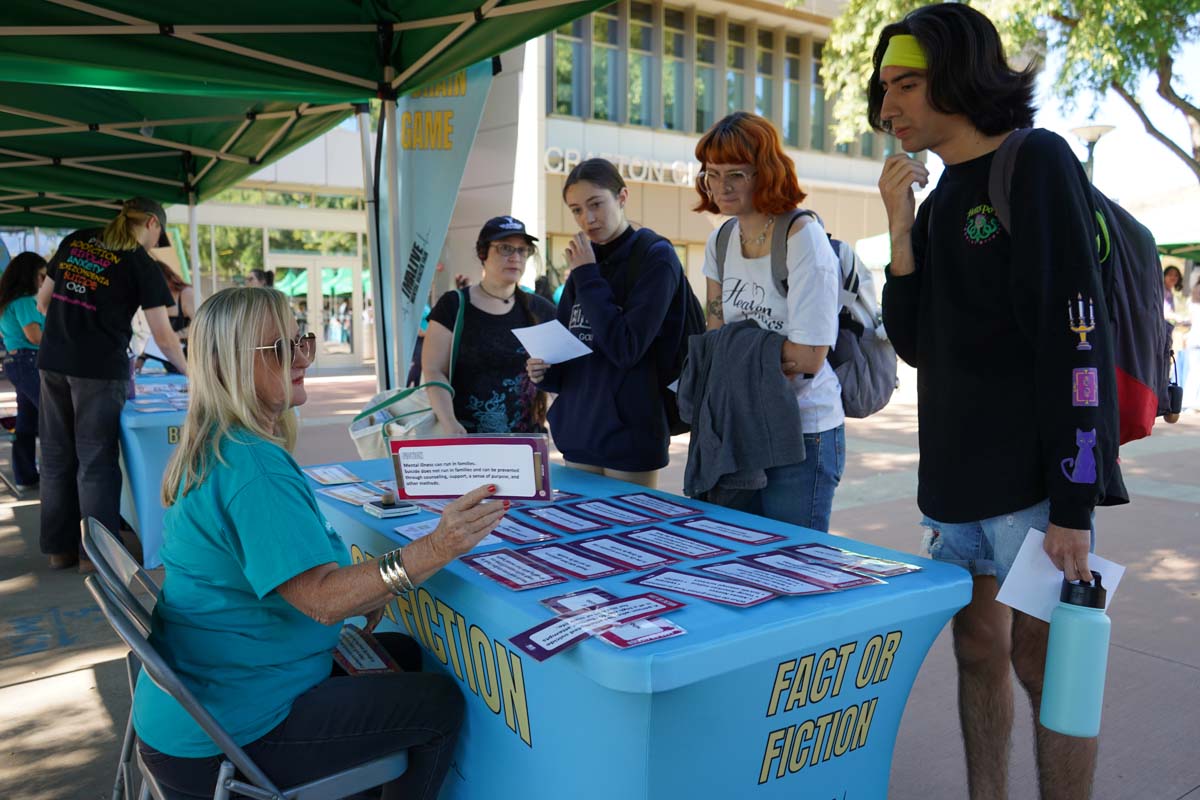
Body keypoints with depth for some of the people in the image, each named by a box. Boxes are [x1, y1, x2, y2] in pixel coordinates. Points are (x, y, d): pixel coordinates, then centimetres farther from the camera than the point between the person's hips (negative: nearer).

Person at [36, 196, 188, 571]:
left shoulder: (75, 242, 11)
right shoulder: (141, 265, -5)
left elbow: (43, 301, 15)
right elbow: (164, 337, -5)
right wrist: (190, 373, 7)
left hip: (52, 362, 5)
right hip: (100, 368, -5)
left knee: (56, 456, 12)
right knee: (96, 461, 3)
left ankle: (59, 548, 22)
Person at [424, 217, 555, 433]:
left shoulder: (541, 310, 9)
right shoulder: (454, 306, 1)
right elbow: (434, 371, -3)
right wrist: (449, 422, -18)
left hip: (527, 439, 3)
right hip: (468, 442, -3)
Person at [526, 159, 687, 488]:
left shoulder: (655, 256, -9)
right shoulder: (585, 261, 10)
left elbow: (626, 348, -18)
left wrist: (588, 277, -12)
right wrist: (545, 372, -6)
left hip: (630, 436, -6)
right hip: (578, 432, 6)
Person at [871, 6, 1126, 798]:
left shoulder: (1037, 163, -7)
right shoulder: (938, 200, 13)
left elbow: (1075, 337, -15)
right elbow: (917, 345, 8)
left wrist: (1072, 503, -19)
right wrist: (901, 231, -2)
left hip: (1034, 477, -6)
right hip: (957, 480, 7)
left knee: (1043, 661, 2)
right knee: (978, 650, 14)